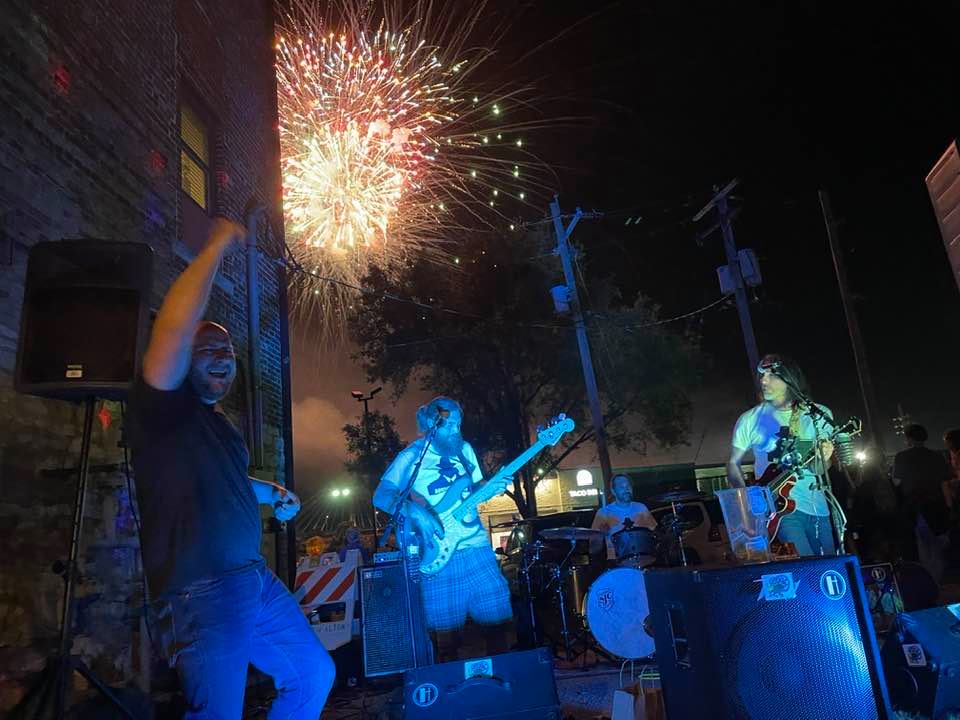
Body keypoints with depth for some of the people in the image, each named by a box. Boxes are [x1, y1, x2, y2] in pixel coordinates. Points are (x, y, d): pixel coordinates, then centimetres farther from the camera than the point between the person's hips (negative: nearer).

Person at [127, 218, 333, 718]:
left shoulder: (218, 422, 16)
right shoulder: (162, 409, -11)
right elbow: (174, 330, -29)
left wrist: (272, 493, 18)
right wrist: (218, 245, -22)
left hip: (255, 581, 9)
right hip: (199, 596, -9)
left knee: (314, 675, 18)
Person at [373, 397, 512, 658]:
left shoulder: (464, 449, 9)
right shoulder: (411, 456, -6)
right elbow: (380, 496, -12)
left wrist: (491, 488, -2)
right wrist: (414, 512, -26)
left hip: (476, 545, 4)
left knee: (497, 616, 6)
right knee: (448, 626, 3)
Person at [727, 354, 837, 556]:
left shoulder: (817, 415, 2)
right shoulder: (750, 419, 0)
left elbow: (818, 470, 2)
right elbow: (733, 463, 6)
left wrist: (823, 459, -21)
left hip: (817, 508, 3)